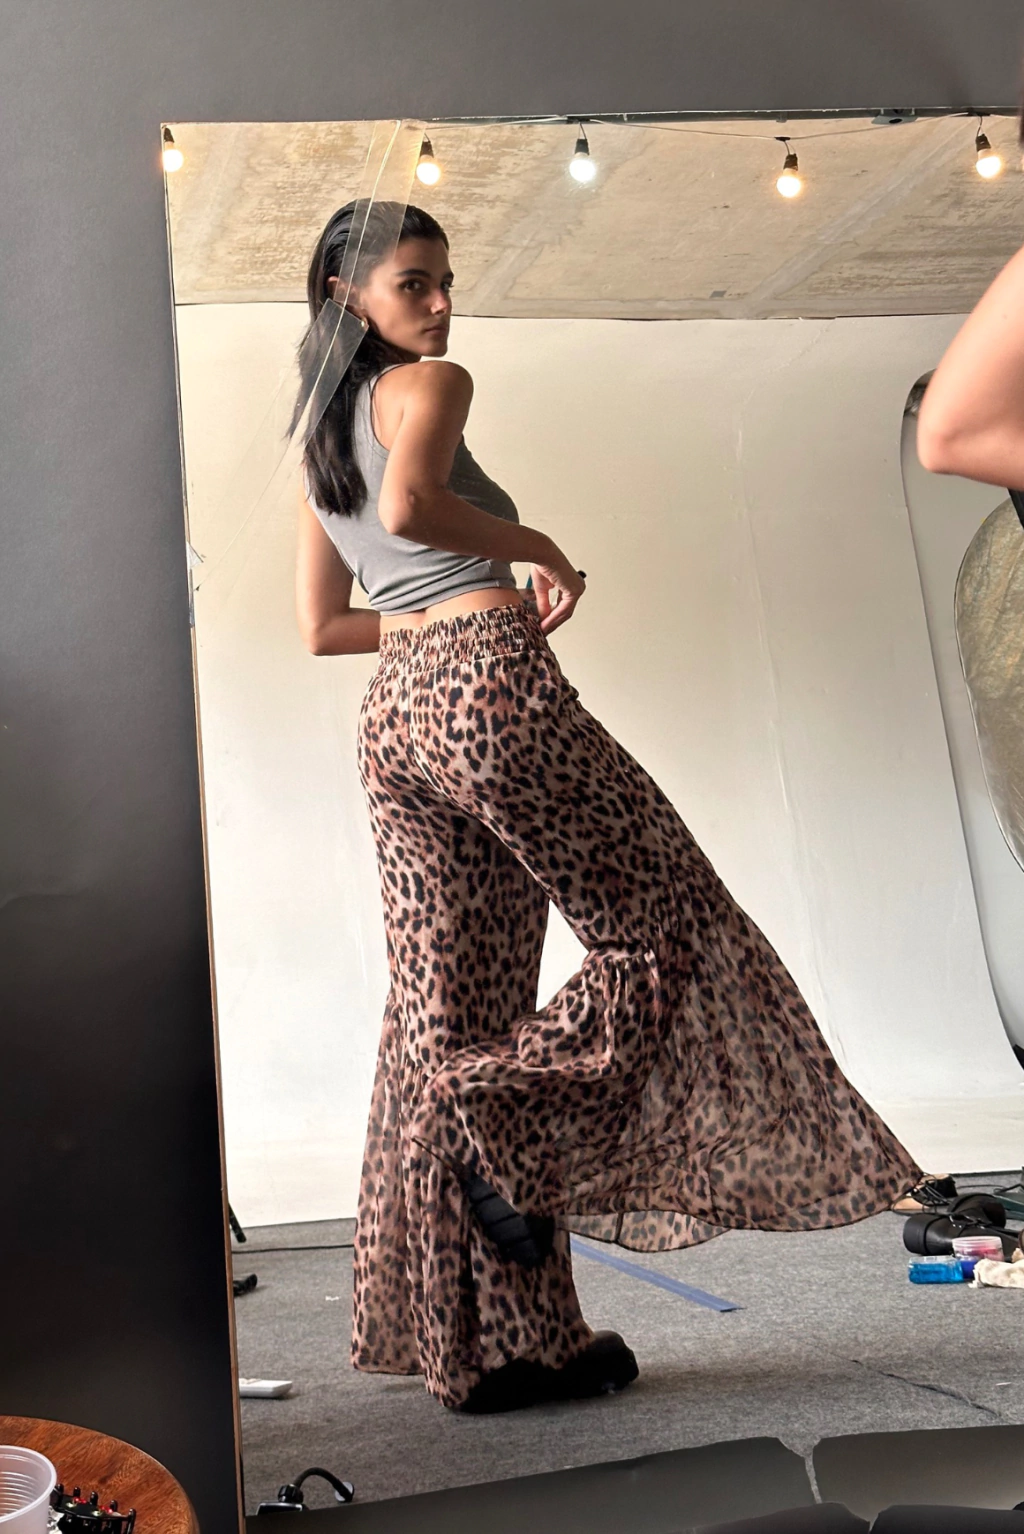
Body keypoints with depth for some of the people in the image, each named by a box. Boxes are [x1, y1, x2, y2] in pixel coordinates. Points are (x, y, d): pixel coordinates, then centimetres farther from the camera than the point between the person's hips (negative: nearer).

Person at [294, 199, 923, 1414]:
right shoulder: (430, 384, 2)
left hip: (392, 711, 8)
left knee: (447, 1018, 4)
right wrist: (541, 550, -6)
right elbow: (410, 506, -19)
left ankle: (490, 1344, 8)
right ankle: (520, 1127, -11)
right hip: (488, 686, -8)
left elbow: (319, 627, 25)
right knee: (669, 927, 4)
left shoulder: (318, 443, 26)